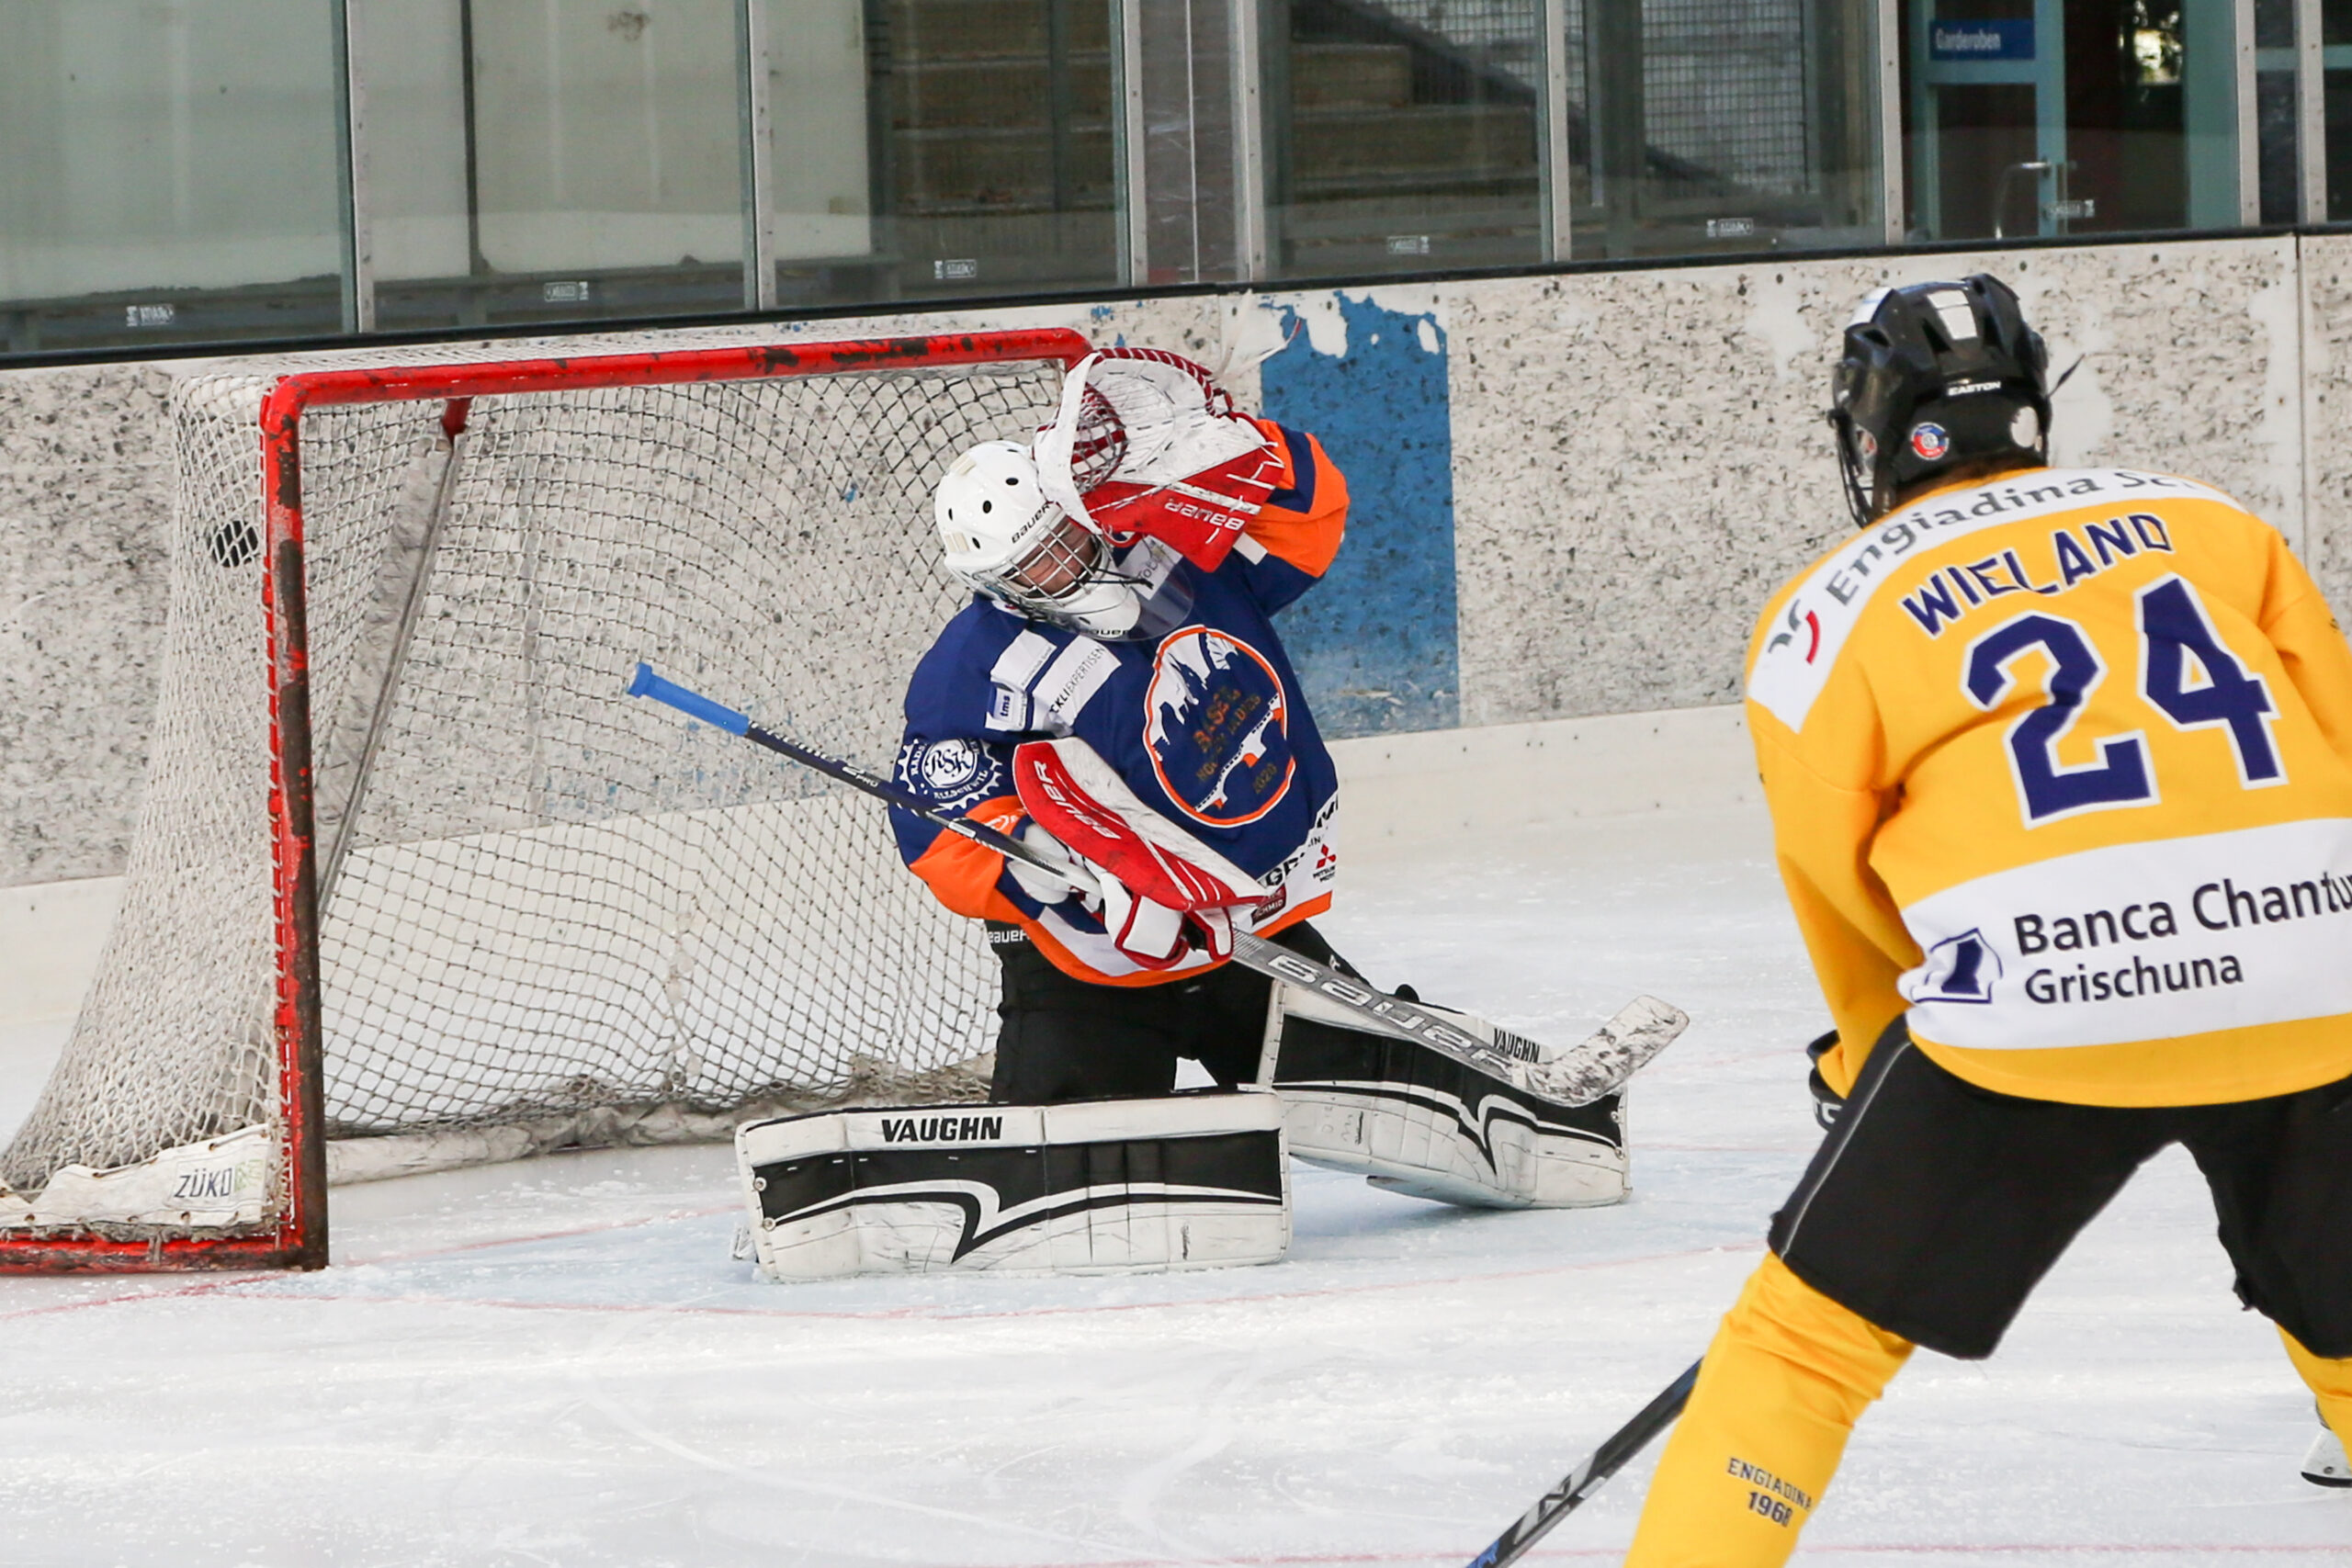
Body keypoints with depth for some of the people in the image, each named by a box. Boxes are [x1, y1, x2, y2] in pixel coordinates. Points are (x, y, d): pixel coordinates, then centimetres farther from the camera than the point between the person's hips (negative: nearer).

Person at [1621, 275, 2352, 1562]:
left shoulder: (1823, 617, 12)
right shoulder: (2208, 522, 19)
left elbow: (1843, 884, 18)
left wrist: (1871, 1069, 35)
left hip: (2035, 1000, -3)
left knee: (1812, 1329, 12)